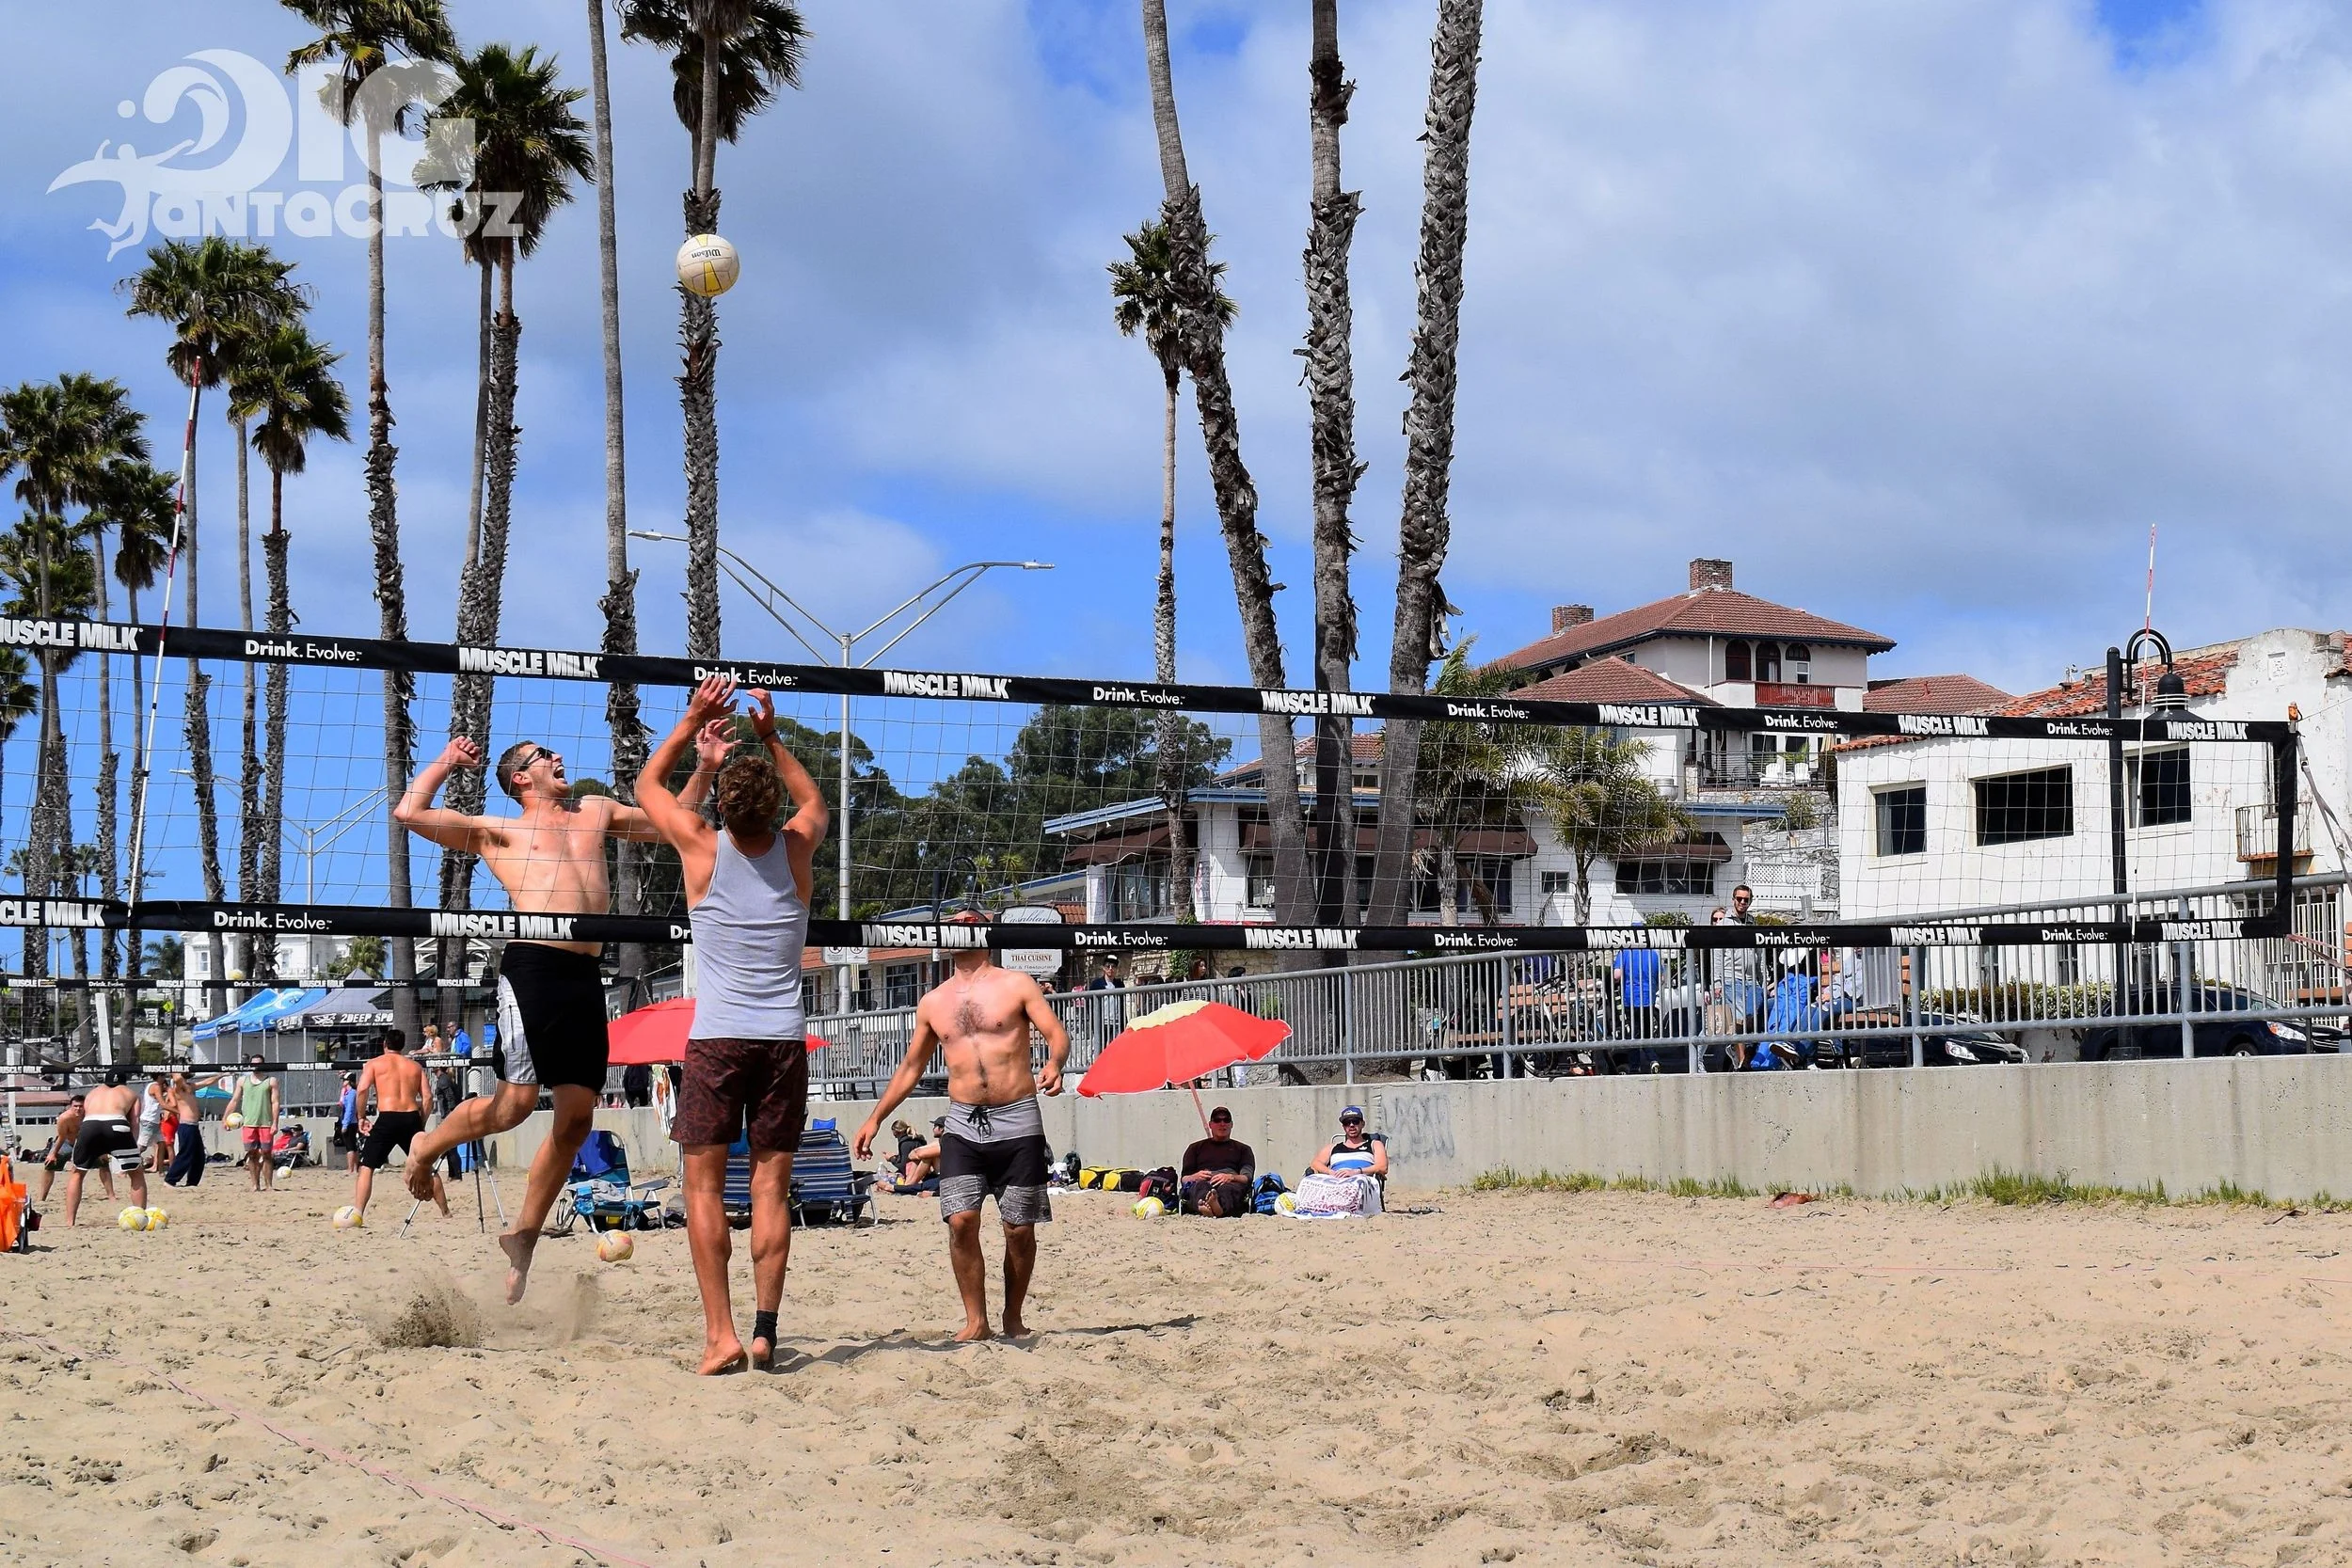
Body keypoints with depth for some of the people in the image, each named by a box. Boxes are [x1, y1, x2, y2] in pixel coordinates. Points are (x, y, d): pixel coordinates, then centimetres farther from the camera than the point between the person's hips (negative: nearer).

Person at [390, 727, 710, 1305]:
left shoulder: (596, 812, 27)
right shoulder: (497, 832, 13)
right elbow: (409, 813, 4)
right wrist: (445, 763, 18)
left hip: (586, 976, 5)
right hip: (532, 966, -5)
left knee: (576, 1117, 2)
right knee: (517, 1101, -14)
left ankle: (522, 1238, 14)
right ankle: (424, 1148, 15)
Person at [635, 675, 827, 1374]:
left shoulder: (703, 847, -3)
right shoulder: (796, 849, 2)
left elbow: (648, 783, 17)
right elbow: (814, 800, 28)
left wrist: (695, 723, 18)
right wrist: (772, 739, 24)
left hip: (716, 1038, -2)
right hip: (784, 1039, 2)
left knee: (705, 1185, 1)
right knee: (771, 1186, 5)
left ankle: (721, 1333, -8)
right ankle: (765, 1328, -2)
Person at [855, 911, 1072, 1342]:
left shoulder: (1016, 985, 3)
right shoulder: (933, 1003, 13)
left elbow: (1057, 1034, -4)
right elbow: (911, 1067, 21)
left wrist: (1054, 1064, -26)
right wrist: (876, 1118, 16)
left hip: (1017, 1123, -2)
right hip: (962, 1124, 2)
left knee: (1020, 1229, 1)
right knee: (961, 1221, -12)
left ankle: (1013, 1318, 17)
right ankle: (976, 1321, -4)